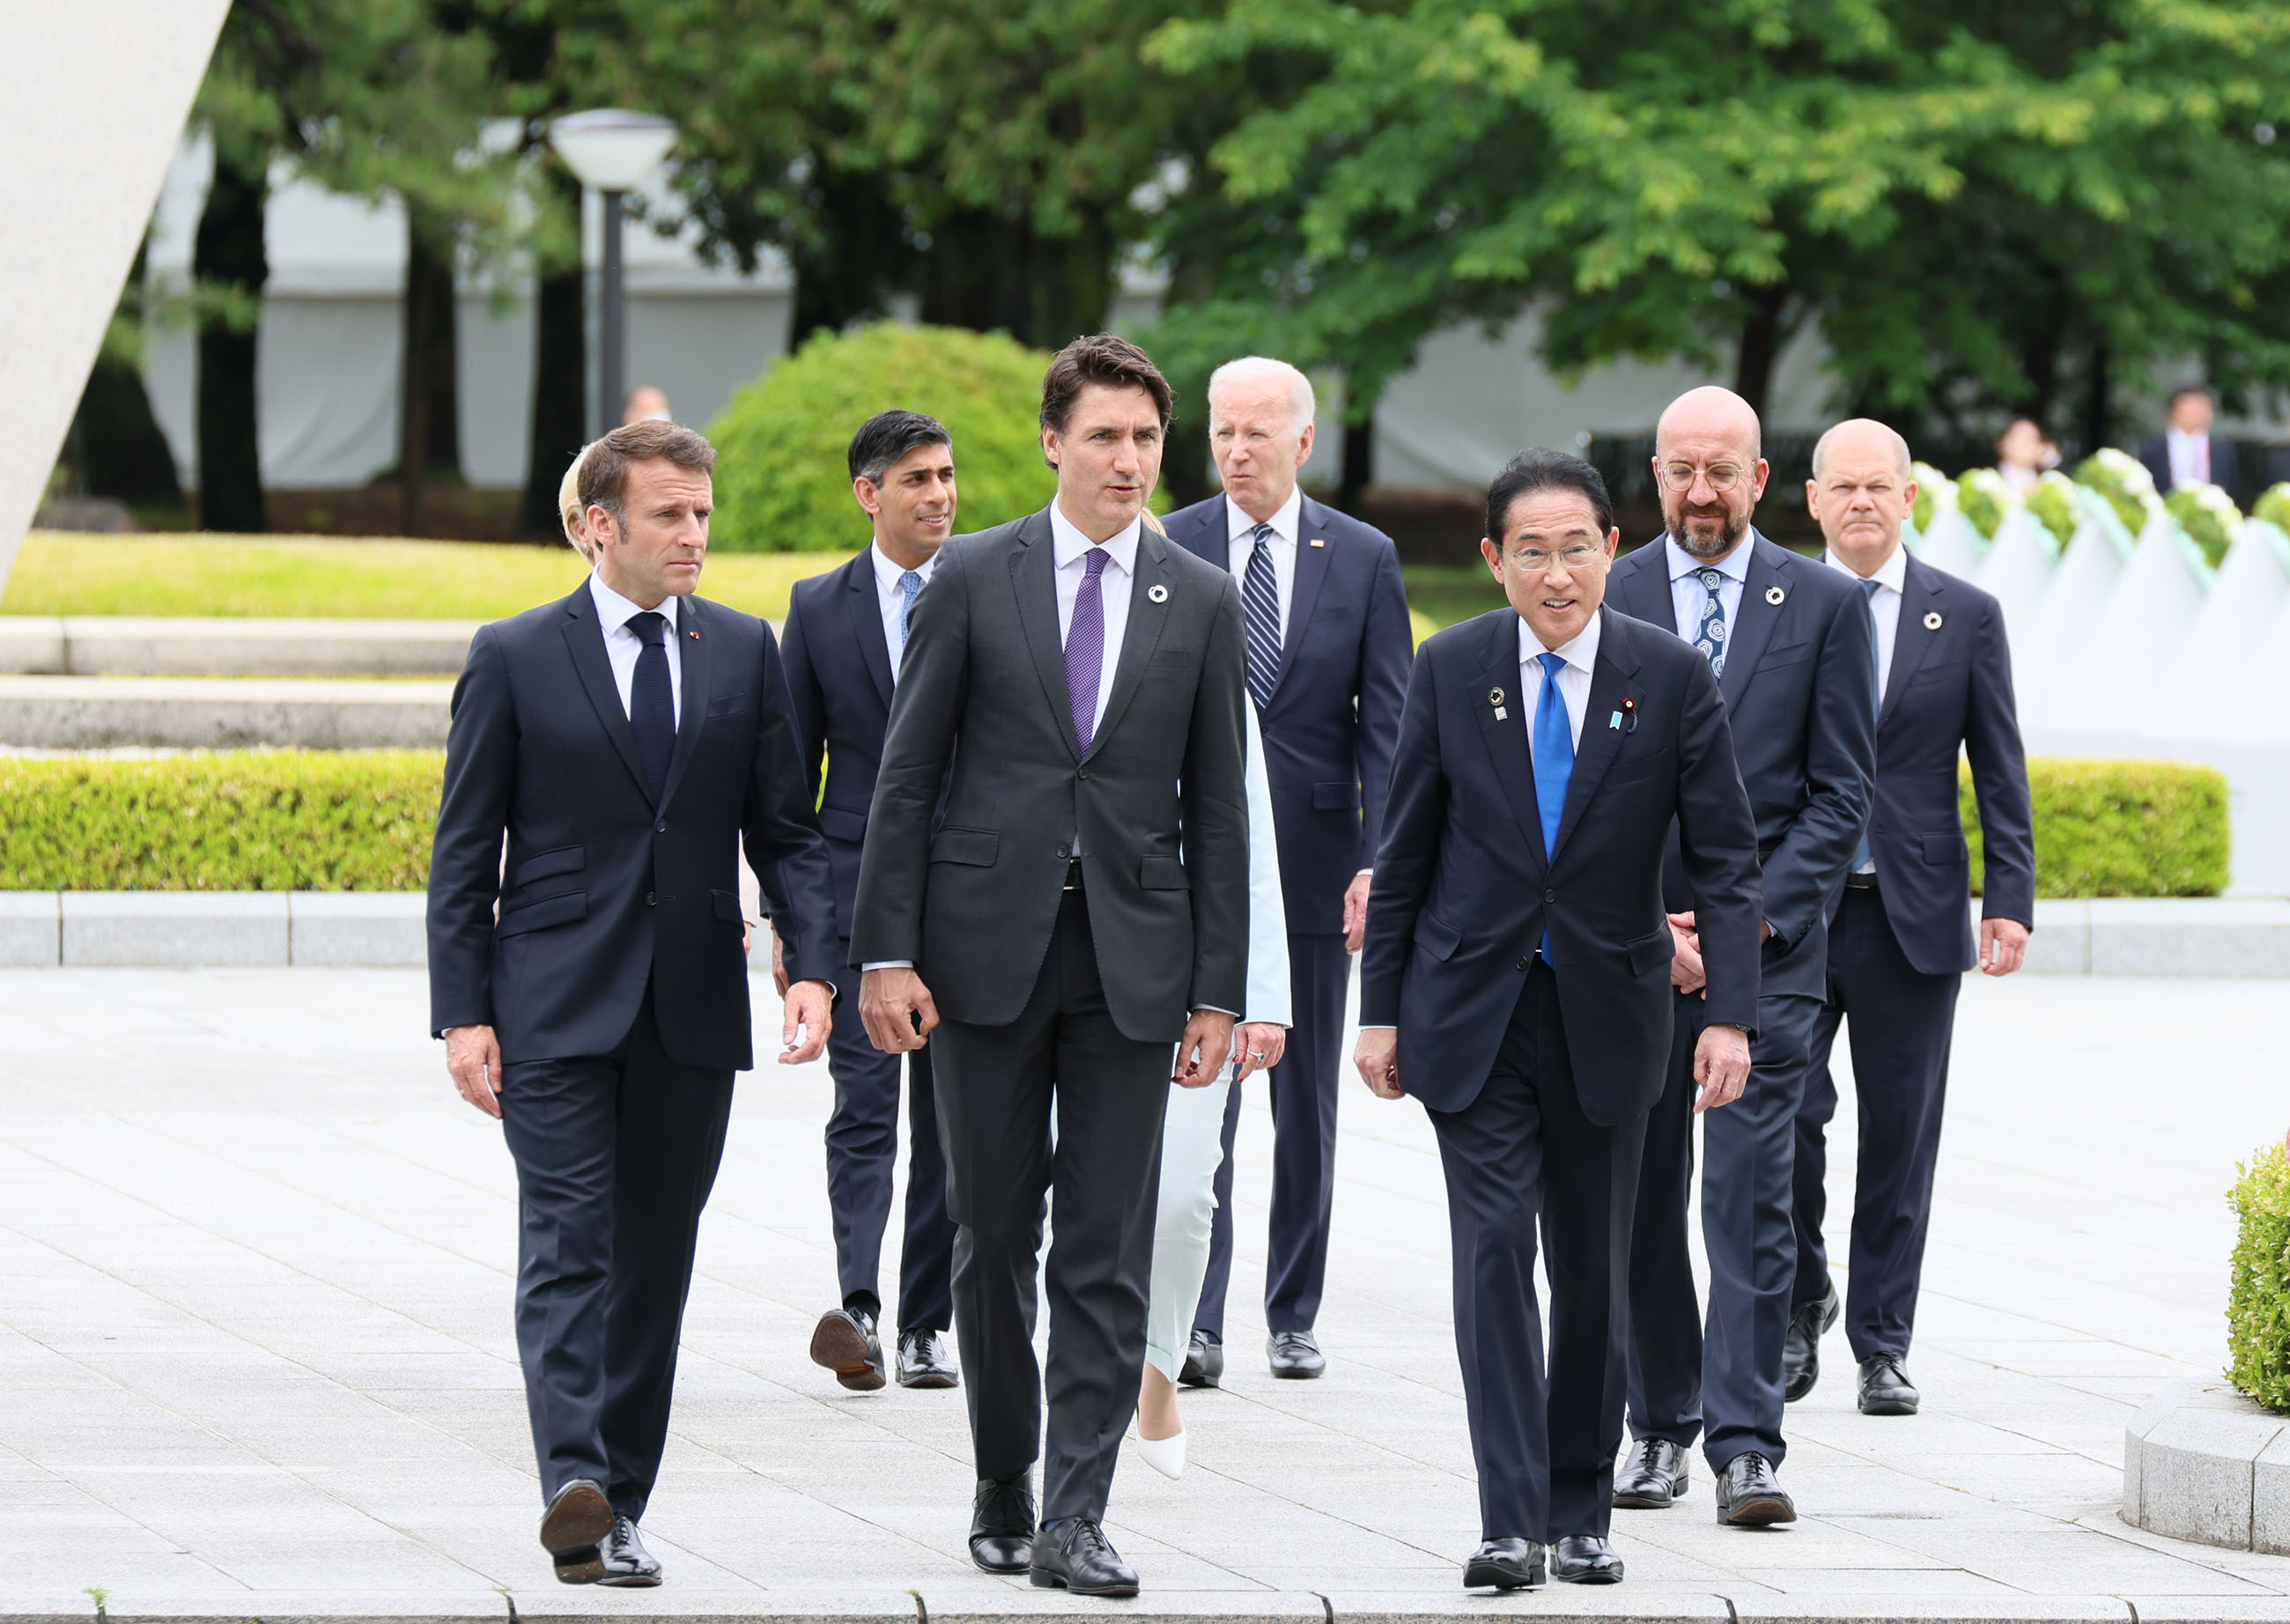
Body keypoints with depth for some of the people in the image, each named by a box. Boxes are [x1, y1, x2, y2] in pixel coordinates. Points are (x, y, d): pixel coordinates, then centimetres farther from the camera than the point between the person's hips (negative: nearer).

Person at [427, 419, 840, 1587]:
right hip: (557, 1007, -3)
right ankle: (575, 1486, -25)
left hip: (691, 1009, 3)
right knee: (567, 1247, -14)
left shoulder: (744, 652, 9)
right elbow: (463, 854, 1)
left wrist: (812, 966, -5)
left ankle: (619, 1511, 13)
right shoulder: (515, 658, 1)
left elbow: (786, 829, 10)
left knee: (654, 1261, 7)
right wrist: (463, 1013, -6)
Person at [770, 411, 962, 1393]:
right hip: (855, 894, -1)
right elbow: (793, 770, 8)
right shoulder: (819, 608, 6)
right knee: (865, 1102, -13)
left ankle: (927, 1325, 12)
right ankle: (859, 1309, -25)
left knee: (948, 1118, 5)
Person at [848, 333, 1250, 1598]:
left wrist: (1217, 989, 2)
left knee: (1107, 1254, -3)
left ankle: (1075, 1520, -3)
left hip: (1133, 957, 1)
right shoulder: (973, 577, 2)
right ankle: (1002, 1491, 20)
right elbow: (906, 774, 1)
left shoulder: (1202, 604, 6)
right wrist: (884, 953, -5)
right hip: (988, 946, -1)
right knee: (993, 1240, 6)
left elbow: (1216, 809, 7)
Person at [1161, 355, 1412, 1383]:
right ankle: (1196, 1323, -8)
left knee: (1307, 1106, 8)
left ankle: (1293, 1315, 18)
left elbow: (1387, 725, 2)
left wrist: (1380, 864, -8)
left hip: (1315, 863, 1)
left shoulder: (1363, 559, 3)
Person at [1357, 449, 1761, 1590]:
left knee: (1594, 1267, 7)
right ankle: (1511, 1522, -12)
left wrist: (1730, 1014, -13)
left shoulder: (1672, 679, -5)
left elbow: (1724, 858, -3)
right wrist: (1381, 1007, 1)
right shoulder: (1450, 670, -3)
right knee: (1494, 1248, -10)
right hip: (1473, 1014, -1)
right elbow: (1405, 852, 4)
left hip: (1605, 1013, 1)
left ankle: (1583, 1514, 19)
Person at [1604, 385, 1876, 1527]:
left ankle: (1745, 1446, -9)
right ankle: (1660, 1428, 17)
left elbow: (1841, 791, 2)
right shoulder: (1604, 601, 6)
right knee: (1641, 1204, 6)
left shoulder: (1825, 606, 4)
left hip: (1766, 949, -2)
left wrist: (1749, 919, -8)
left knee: (1749, 1202, -8)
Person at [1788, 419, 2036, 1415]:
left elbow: (2000, 773, 6)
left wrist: (2010, 902, -3)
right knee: (1783, 1113, -9)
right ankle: (1802, 1303, 14)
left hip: (1914, 917, 1)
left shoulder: (1966, 617, 6)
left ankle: (1882, 1347, 12)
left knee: (1900, 1136, 3)